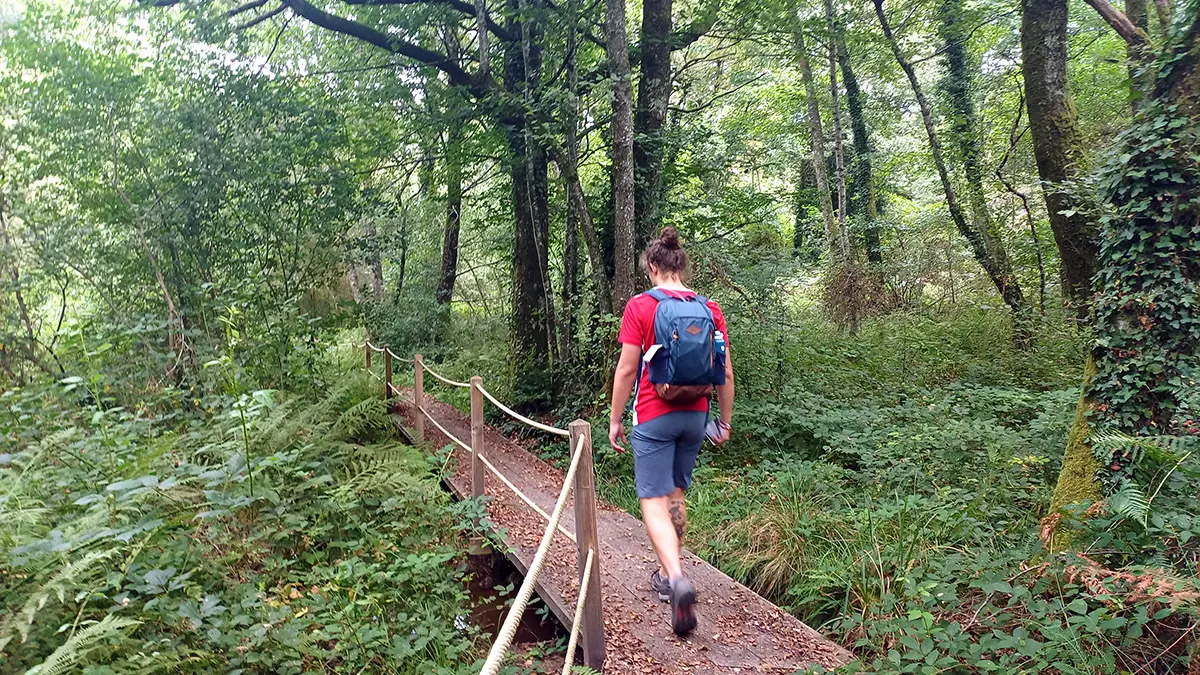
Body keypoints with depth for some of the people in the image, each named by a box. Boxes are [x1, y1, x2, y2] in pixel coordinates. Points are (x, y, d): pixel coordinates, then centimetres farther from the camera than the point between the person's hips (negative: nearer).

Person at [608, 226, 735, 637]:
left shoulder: (640, 306, -9)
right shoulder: (710, 310, 3)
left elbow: (626, 369, -10)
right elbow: (725, 373, 4)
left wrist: (615, 420, 0)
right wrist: (725, 421, 14)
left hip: (653, 418, -5)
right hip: (694, 417, 5)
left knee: (655, 502, -2)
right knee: (676, 495, 19)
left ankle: (677, 579, -23)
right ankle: (667, 575, 31)